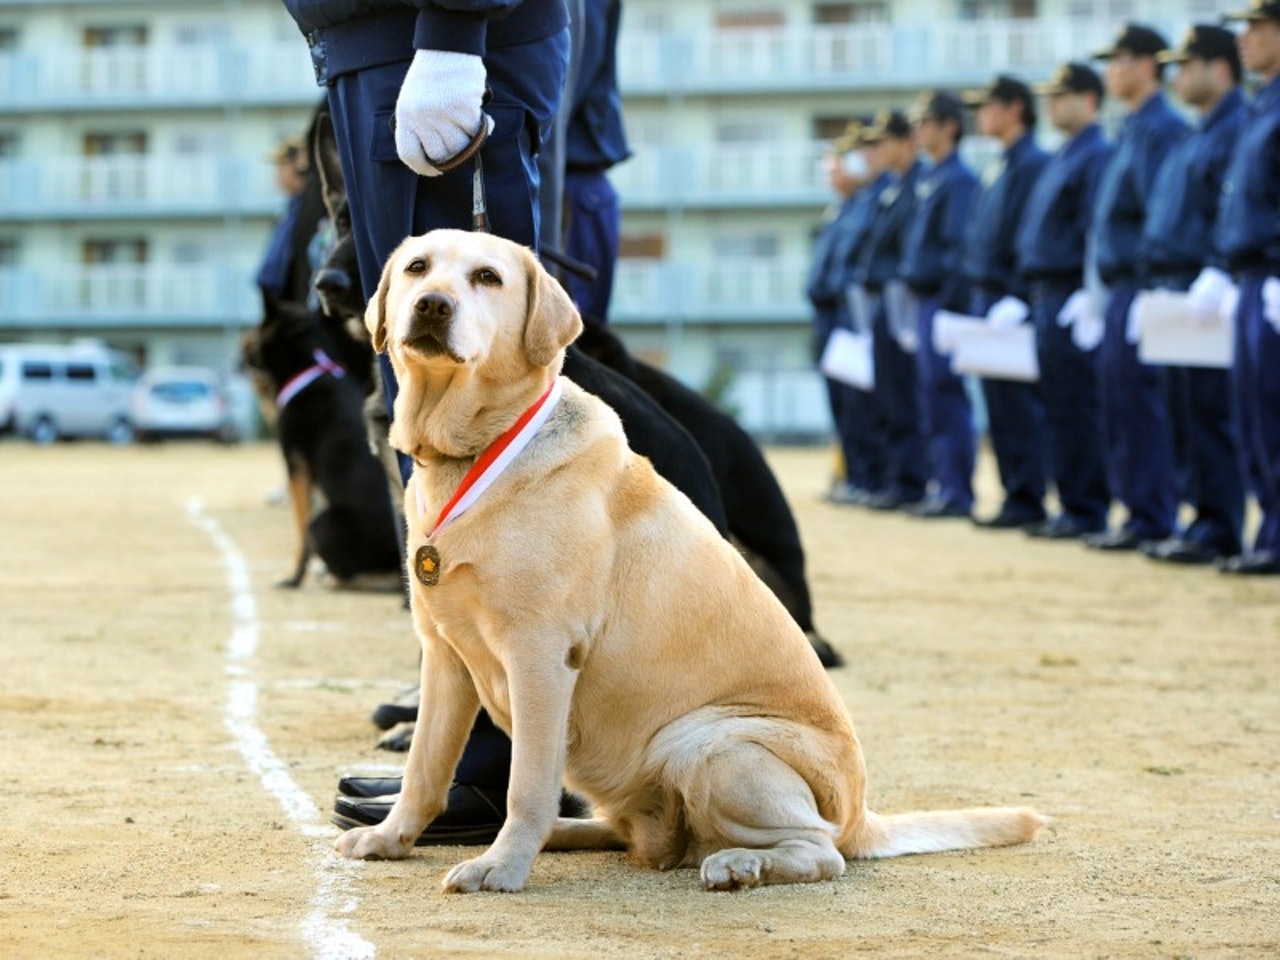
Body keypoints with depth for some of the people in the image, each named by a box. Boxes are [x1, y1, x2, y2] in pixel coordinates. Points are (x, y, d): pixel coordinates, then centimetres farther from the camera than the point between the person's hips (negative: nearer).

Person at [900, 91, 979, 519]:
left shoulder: (958, 180, -12)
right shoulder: (929, 179, 17)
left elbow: (959, 244, -18)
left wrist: (950, 299, -21)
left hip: (943, 299, -10)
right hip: (926, 299, 10)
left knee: (946, 394, -9)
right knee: (934, 393, 12)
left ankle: (957, 491, -7)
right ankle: (945, 484, 17)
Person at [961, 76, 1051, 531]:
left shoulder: (1033, 164, -11)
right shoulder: (999, 169, 19)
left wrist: (1018, 300, -21)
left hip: (1009, 301, -10)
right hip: (987, 300, 10)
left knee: (1016, 403, -9)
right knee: (999, 405, 10)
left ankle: (1026, 500, -7)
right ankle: (1015, 494, 13)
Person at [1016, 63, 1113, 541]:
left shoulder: (1097, 156, -11)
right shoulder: (1061, 159, 19)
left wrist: (1089, 301, -21)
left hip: (1072, 294, -10)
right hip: (1046, 295, 10)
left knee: (1076, 407, -7)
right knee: (1057, 407, 10)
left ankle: (1087, 510, -4)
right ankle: (1071, 504, 15)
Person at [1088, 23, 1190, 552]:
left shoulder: (1162, 130, -12)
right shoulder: (1132, 132, 19)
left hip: (1141, 285, -10)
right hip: (1122, 289, 10)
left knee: (1139, 402, -10)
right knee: (1118, 403, 11)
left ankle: (1152, 518, -7)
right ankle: (1137, 510, 15)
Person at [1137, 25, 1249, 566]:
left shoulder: (1238, 130, -10)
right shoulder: (1197, 139, 22)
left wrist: (1217, 278, -25)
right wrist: (1158, 286, 20)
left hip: (1205, 296, -10)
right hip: (1176, 295, 10)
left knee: (1209, 414, -9)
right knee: (1186, 414, 10)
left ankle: (1218, 532, -7)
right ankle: (1204, 518, 15)